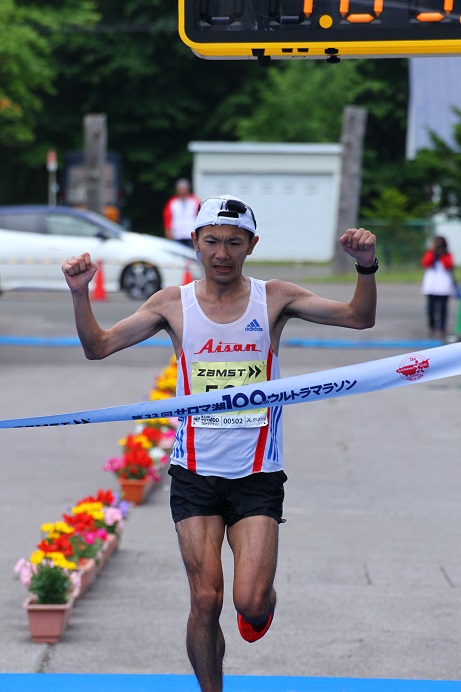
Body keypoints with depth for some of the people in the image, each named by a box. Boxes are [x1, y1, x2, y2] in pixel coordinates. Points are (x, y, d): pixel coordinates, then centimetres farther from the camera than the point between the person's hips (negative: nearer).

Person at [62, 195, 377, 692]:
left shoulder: (273, 299, 0)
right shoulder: (173, 304, 2)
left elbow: (359, 317, -4)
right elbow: (98, 347, 3)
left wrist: (366, 267, -22)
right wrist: (80, 294, -13)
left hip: (257, 474, -1)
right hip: (195, 472, 1)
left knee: (250, 601, -12)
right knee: (205, 601, -5)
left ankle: (263, 600, 25)